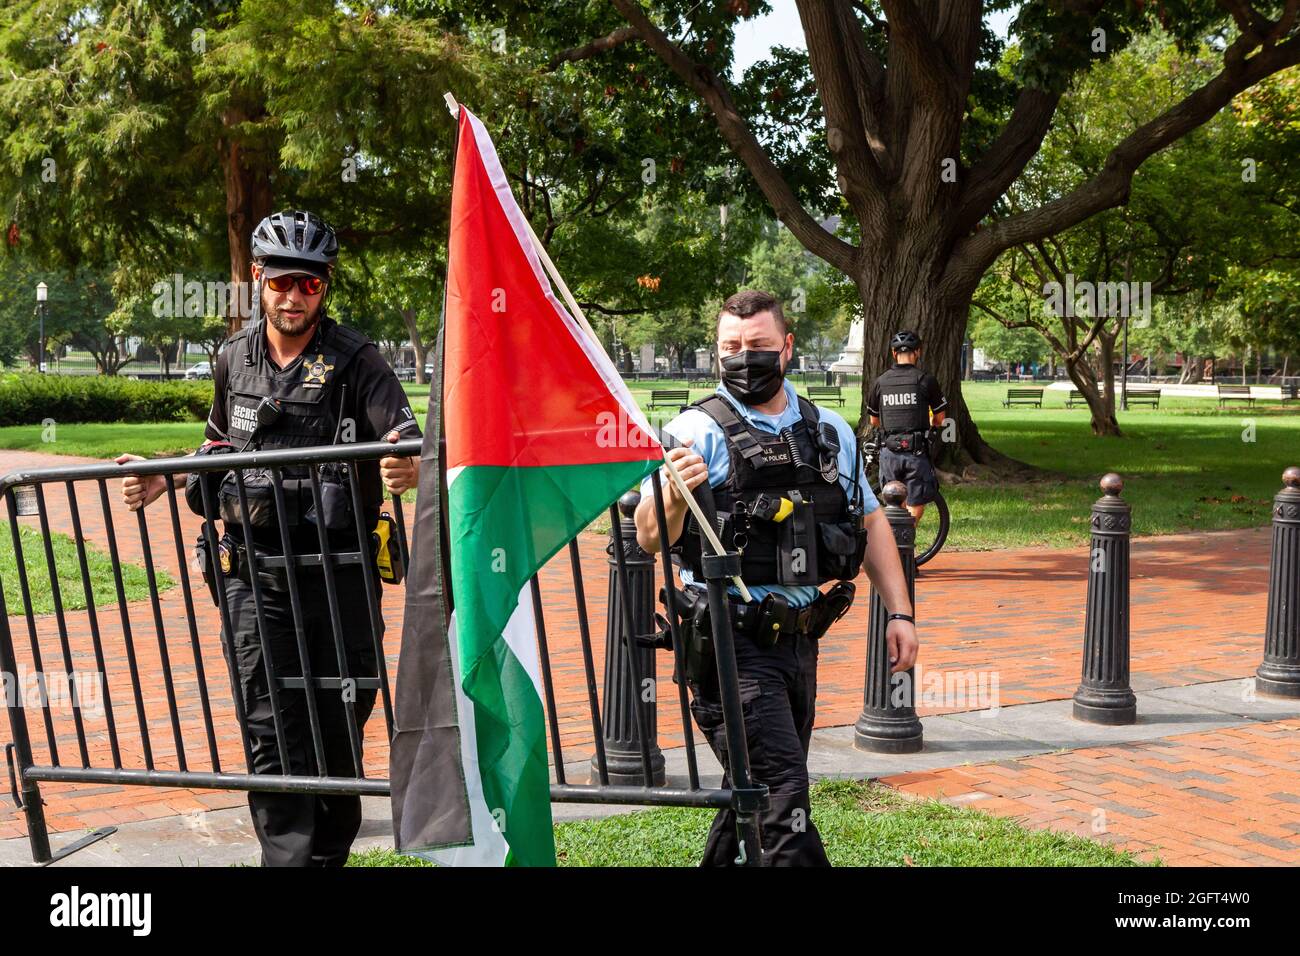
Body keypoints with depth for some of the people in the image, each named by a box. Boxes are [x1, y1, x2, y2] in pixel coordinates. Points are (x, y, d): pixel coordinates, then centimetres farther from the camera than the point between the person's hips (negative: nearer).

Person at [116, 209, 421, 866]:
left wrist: (407, 469, -40)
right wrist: (165, 480, 10)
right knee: (272, 732, -3)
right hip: (253, 570, 3)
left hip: (338, 571, -2)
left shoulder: (353, 359, -4)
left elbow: (407, 443, -17)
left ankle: (331, 852, 21)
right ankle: (289, 856, -1)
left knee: (338, 729, 6)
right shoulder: (235, 359, 10)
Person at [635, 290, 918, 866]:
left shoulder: (828, 430, 11)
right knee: (782, 793, -12)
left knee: (758, 790, 17)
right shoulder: (699, 431, -7)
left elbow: (871, 522, 19)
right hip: (731, 643, -6)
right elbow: (649, 539, -16)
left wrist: (899, 611, 11)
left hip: (800, 638, 6)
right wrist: (676, 496, -38)